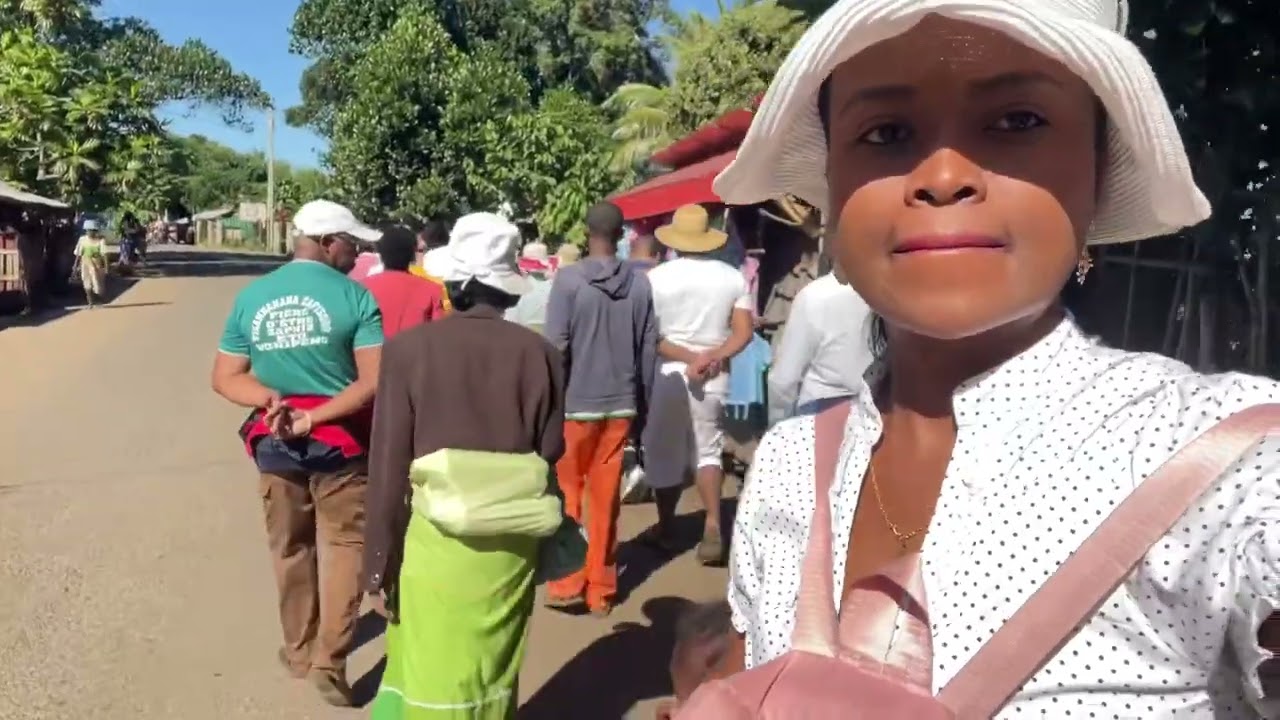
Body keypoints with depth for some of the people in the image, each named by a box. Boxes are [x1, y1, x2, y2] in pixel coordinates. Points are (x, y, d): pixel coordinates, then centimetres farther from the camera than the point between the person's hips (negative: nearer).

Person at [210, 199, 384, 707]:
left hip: (275, 444, 4)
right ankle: (329, 659, 8)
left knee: (291, 549, 19)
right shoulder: (354, 298, -12)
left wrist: (274, 402, -11)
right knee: (343, 545, 11)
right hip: (339, 443, -4)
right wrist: (314, 416, -16)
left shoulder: (250, 297, 2)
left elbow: (224, 378, 3)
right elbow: (375, 382, -18)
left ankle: (300, 650, 34)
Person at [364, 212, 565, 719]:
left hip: (434, 540, -2)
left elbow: (388, 467, -8)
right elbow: (550, 455, 1)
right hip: (512, 544, 2)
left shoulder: (408, 349, -11)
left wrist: (378, 561, 0)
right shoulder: (538, 353, -7)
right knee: (493, 676, 19)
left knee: (431, 676, 13)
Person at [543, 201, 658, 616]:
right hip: (621, 404, 3)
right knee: (606, 500, 11)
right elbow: (649, 349, 4)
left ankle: (569, 583, 16)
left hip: (576, 403, -3)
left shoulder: (569, 279, -10)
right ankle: (601, 590, 19)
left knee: (568, 496, 12)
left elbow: (556, 346, -12)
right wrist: (643, 405, 14)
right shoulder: (639, 283, 0)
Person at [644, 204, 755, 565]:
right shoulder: (733, 278, 2)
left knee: (664, 455, 11)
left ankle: (665, 530, 24)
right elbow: (743, 333, -3)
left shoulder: (656, 277, -7)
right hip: (714, 379, 3)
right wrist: (711, 358, -10)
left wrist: (687, 357, -11)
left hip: (667, 374, -2)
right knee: (708, 450, 14)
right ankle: (713, 526, -4)